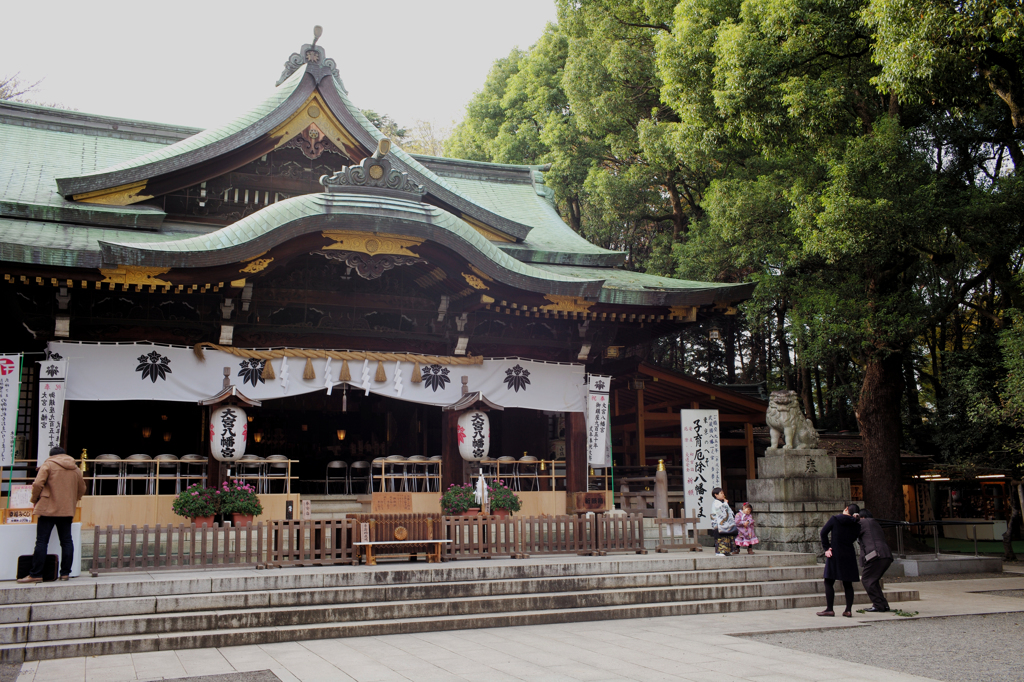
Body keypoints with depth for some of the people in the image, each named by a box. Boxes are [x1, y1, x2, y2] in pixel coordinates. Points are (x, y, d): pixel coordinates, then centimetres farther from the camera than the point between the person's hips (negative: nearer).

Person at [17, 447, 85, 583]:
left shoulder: (48, 465, -2)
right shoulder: (75, 468, 13)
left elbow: (37, 484, -12)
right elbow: (82, 489, 18)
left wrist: (35, 500, 3)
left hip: (49, 508, -4)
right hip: (68, 510, 4)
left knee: (41, 541, -2)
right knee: (66, 541, 8)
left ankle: (36, 574, -4)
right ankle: (65, 573, 7)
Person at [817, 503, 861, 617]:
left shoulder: (835, 519, -3)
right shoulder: (856, 525, 6)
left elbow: (823, 532, -5)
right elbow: (853, 539, 10)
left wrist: (826, 548, -2)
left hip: (835, 555, -4)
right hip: (849, 555, 4)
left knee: (829, 582, 1)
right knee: (848, 584, 10)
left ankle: (829, 609, -3)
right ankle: (849, 610, 7)